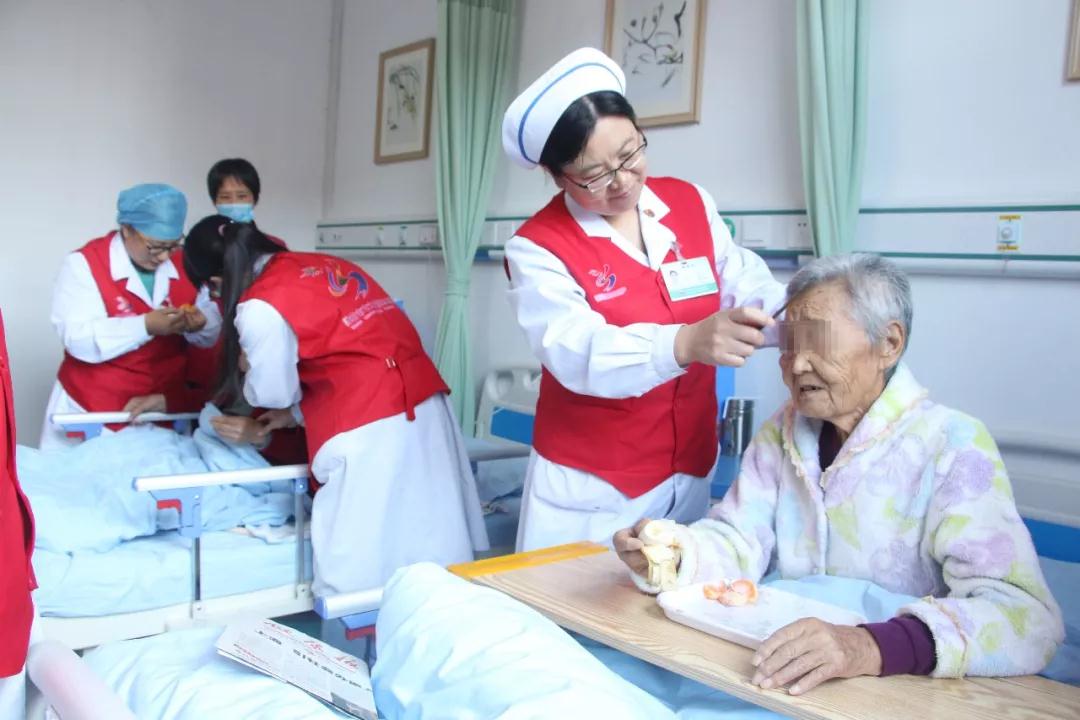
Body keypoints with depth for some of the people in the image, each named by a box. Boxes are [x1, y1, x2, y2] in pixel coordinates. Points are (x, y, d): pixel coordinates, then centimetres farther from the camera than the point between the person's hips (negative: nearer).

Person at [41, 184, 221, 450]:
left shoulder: (184, 264, 2)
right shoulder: (84, 264, -11)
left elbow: (214, 331, 3)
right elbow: (78, 340, -22)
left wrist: (198, 325, -20)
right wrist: (145, 326, -32)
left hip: (164, 411, 4)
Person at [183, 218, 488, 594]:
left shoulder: (259, 307, -8)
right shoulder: (325, 264, 16)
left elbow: (274, 393, 3)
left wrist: (245, 369, 24)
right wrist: (295, 415, 26)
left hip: (370, 424, -8)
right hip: (424, 398, 8)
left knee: (359, 564, 3)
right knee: (428, 546, 14)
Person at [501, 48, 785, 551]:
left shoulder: (692, 204, 2)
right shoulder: (538, 247, -13)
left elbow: (747, 289, 0)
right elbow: (578, 353, -28)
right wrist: (686, 344, -44)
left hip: (691, 470, 4)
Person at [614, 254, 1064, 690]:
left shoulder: (952, 446, -10)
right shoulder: (784, 430, 9)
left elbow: (1027, 613, -21)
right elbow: (739, 542, 7)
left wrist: (874, 646, -38)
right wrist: (670, 553, -16)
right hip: (787, 683, 5)